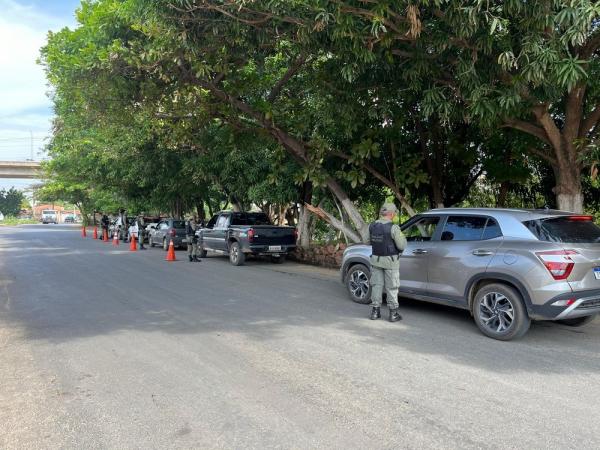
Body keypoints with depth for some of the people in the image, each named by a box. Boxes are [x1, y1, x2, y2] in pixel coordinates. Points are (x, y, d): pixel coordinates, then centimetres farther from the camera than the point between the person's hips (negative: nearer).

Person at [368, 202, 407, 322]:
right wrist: (403, 238, 6)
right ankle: (393, 313, 13)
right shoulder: (393, 228, -18)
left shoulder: (372, 226, -2)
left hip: (376, 259, 5)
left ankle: (375, 311, 17)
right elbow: (402, 246, -14)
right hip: (390, 261, -4)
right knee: (391, 287, 5)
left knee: (376, 285, 13)